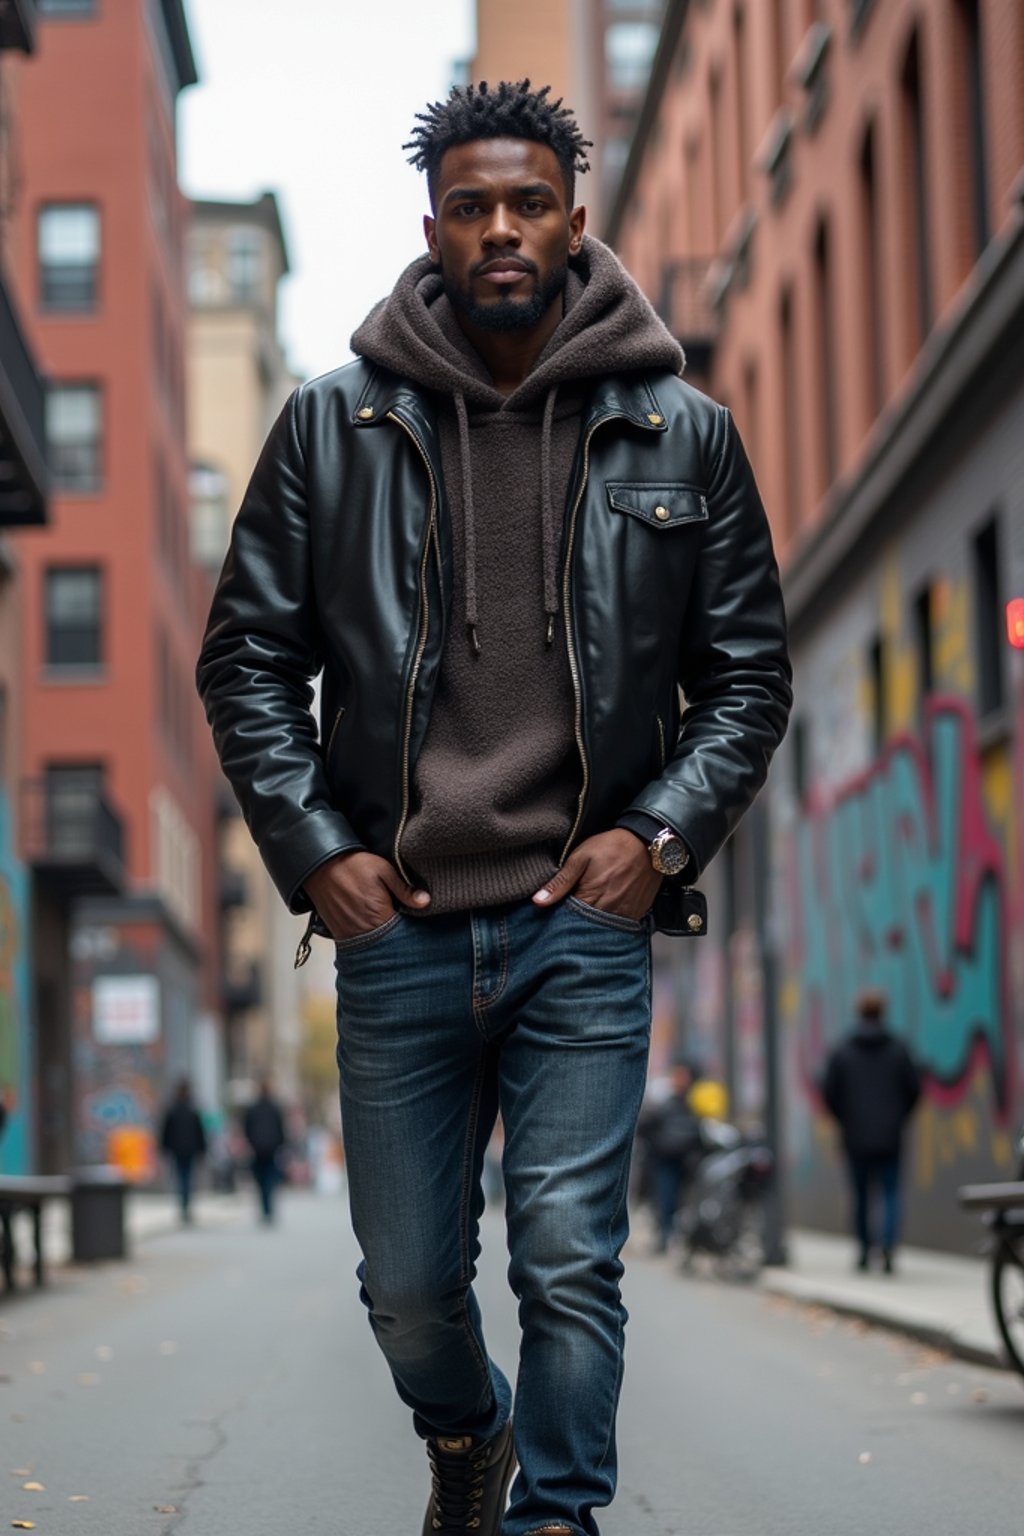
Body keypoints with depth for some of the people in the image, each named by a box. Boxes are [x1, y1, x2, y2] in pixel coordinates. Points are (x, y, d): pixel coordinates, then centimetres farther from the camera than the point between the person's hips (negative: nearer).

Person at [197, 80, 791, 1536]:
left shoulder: (682, 434, 5)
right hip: (398, 926, 1)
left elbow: (749, 669, 9)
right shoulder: (333, 426, 4)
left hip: (586, 923, -1)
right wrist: (313, 849, -2)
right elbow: (245, 656, 8)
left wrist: (662, 833, -5)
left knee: (571, 1260, -7)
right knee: (409, 1286, 11)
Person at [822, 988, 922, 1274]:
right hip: (890, 1137, 0)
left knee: (861, 1195, 12)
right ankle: (889, 1248, -16)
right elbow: (914, 1090, 2)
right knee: (891, 1194, 2)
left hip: (855, 1137, 0)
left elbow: (829, 1093, -2)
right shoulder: (898, 1050, -2)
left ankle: (864, 1249, 18)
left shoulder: (842, 1052, -3)